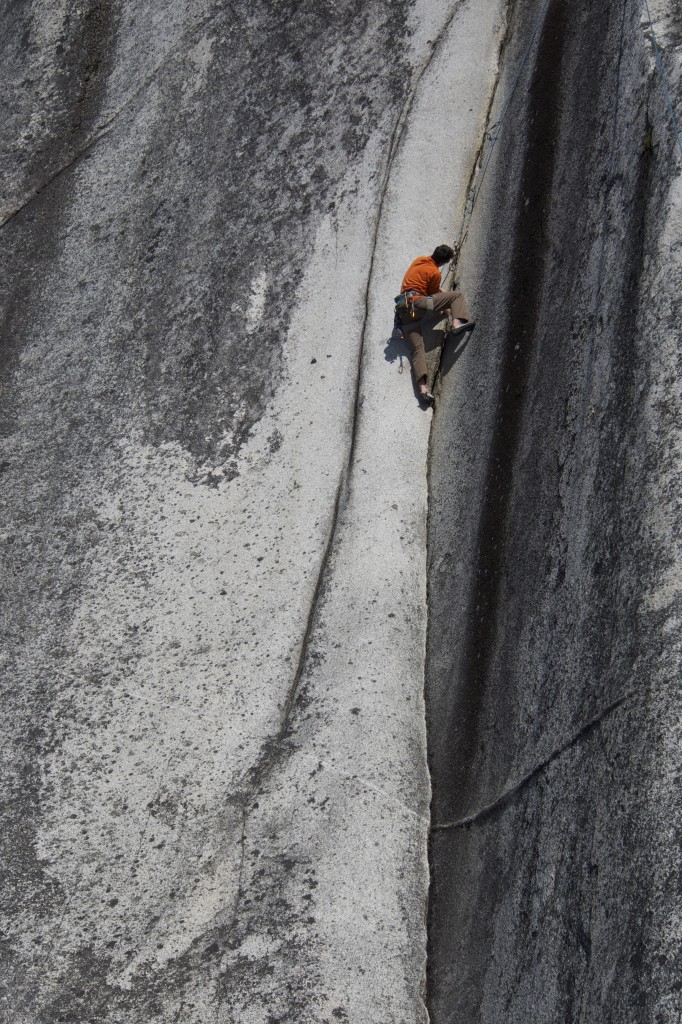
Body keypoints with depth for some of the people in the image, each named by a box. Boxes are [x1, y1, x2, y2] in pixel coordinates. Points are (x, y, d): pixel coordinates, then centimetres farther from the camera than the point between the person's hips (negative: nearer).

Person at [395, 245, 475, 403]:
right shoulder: (435, 273, -2)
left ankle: (422, 387, -20)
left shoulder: (418, 260, 21)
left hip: (403, 310, 7)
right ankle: (456, 323, -24)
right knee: (458, 295, -1)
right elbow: (435, 294, 10)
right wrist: (447, 310, 27)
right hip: (417, 302, -7)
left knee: (417, 349, -5)